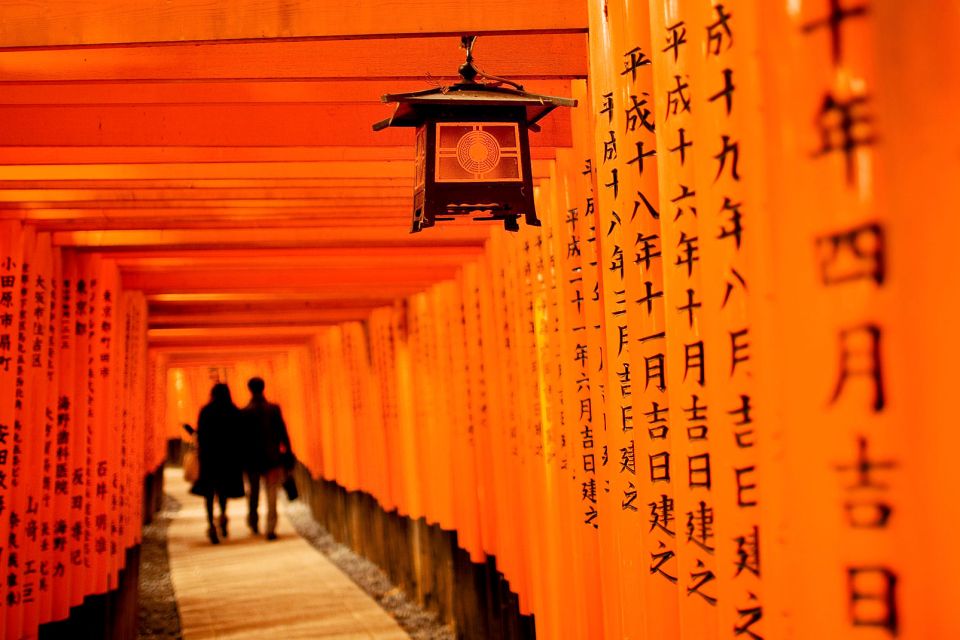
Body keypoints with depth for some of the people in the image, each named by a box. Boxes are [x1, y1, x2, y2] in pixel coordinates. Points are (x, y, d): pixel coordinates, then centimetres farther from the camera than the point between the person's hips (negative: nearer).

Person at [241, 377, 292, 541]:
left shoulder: (244, 412, -7)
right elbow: (282, 433, -5)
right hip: (272, 458, -1)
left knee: (254, 492, 22)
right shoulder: (274, 409, -7)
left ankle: (253, 521, 33)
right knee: (271, 495, 2)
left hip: (252, 459, 1)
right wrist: (287, 452, 4)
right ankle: (270, 529, -4)